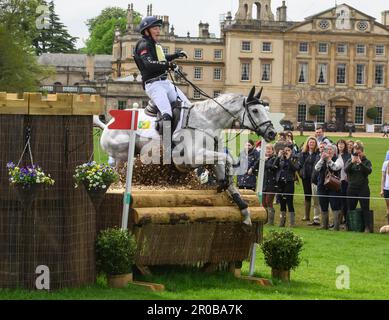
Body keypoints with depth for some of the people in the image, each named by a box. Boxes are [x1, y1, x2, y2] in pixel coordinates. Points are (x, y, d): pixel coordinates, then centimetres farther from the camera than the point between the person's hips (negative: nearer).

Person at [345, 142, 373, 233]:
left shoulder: (366, 161, 2)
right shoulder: (350, 161, 8)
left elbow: (369, 171, -16)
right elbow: (346, 170, -9)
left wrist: (360, 163, -22)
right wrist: (352, 162, -21)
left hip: (363, 188, -3)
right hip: (352, 188, 3)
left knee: (365, 208, -4)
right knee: (351, 208, 10)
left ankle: (368, 227, -4)